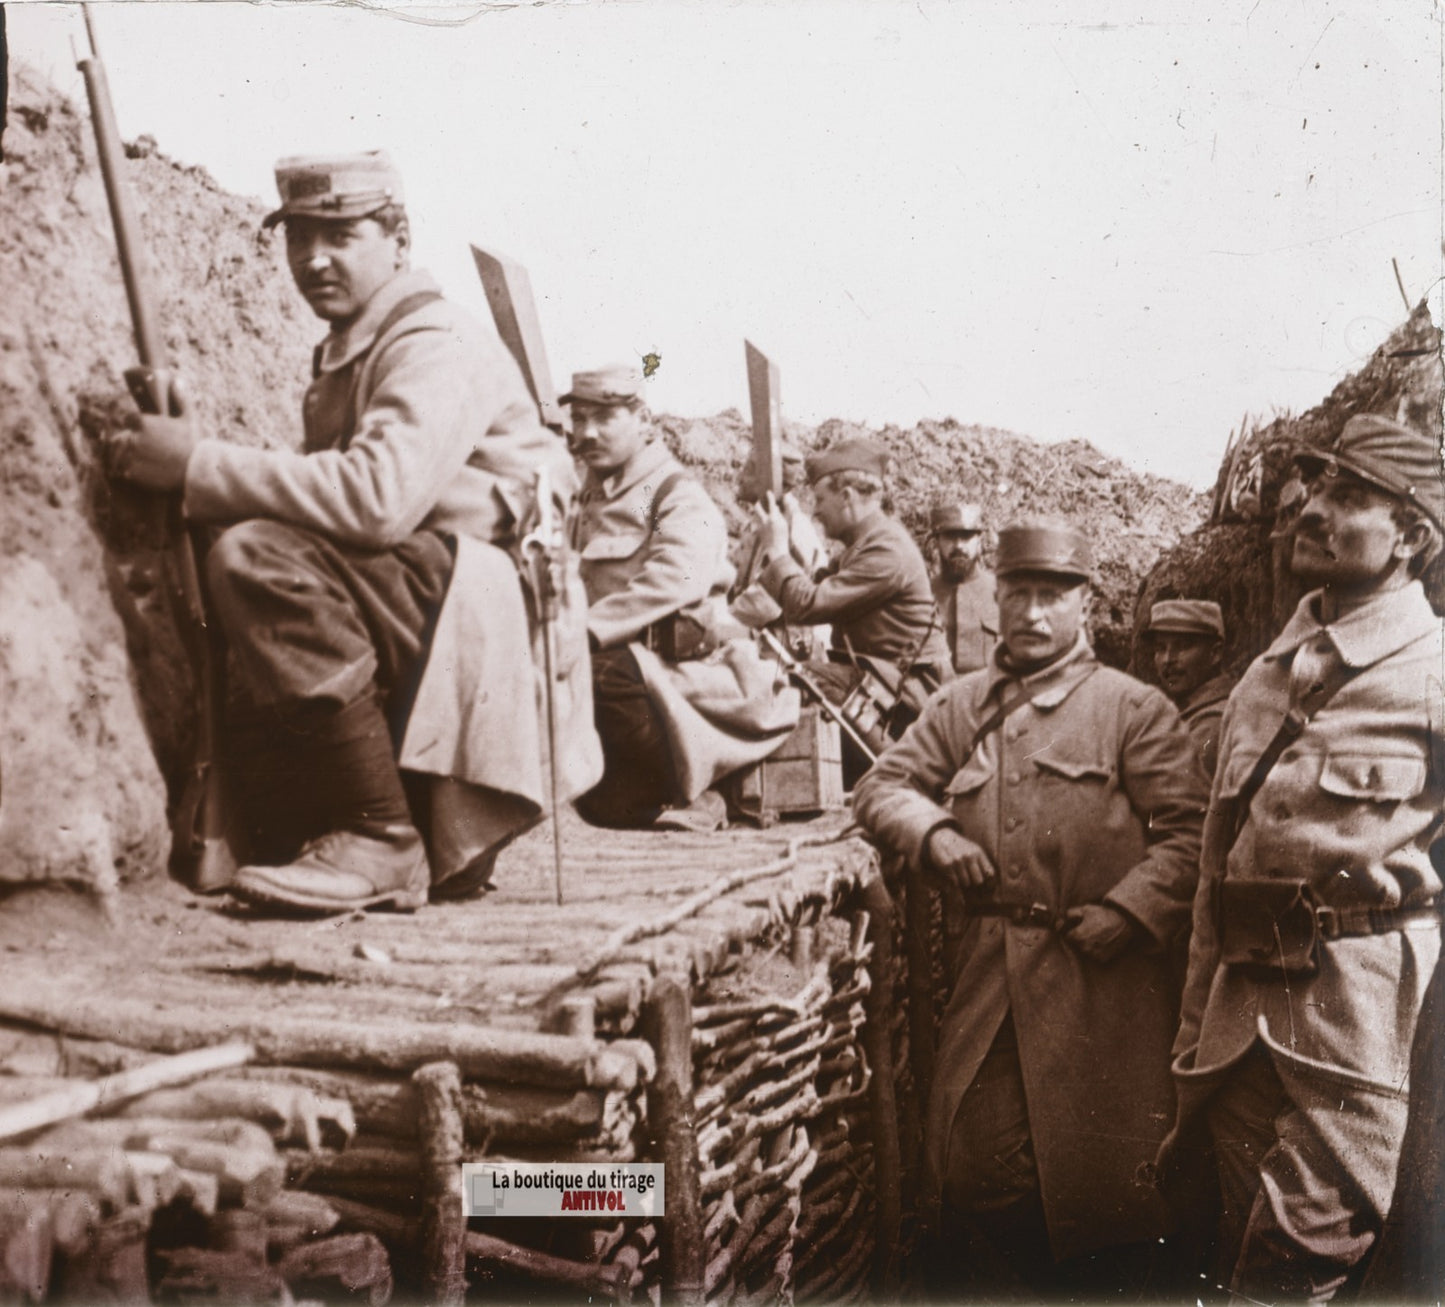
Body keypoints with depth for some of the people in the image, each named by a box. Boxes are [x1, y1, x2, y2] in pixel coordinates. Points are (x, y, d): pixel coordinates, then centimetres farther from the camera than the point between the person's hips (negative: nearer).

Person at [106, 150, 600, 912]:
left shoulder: (441, 346, -10)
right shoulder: (343, 357, 21)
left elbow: (379, 496, -27)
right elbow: (325, 502, 14)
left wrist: (201, 464, -22)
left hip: (492, 612, -10)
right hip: (419, 613, 10)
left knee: (255, 560, -28)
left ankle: (380, 844, -24)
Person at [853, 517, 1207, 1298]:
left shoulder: (1133, 709, 0)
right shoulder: (961, 707, 13)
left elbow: (1191, 829, -5)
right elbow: (879, 787, 13)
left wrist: (1128, 911, -17)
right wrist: (933, 832, -6)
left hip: (1099, 982, -3)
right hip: (984, 977, 3)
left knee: (1099, 1183, 3)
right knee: (976, 1178, 4)